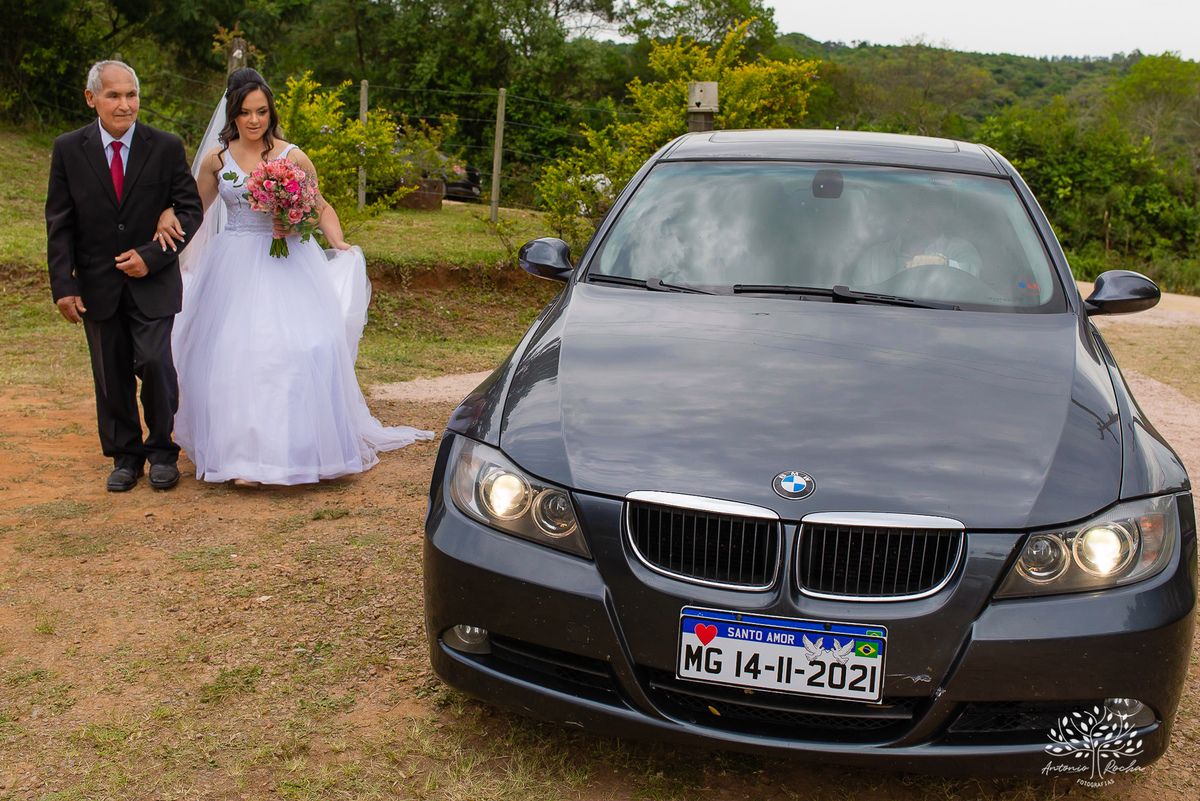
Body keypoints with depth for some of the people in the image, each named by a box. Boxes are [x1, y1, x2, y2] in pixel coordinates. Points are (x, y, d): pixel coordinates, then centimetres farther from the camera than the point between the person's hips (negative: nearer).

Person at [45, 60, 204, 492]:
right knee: (111, 375, 8)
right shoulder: (68, 149, 0)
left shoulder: (166, 147, -3)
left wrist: (151, 256, -13)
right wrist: (63, 286, -6)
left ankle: (161, 451, 10)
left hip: (154, 280, -2)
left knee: (155, 363, -11)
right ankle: (124, 456, 24)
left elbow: (190, 210, -1)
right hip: (98, 284, 2)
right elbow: (59, 224, 1)